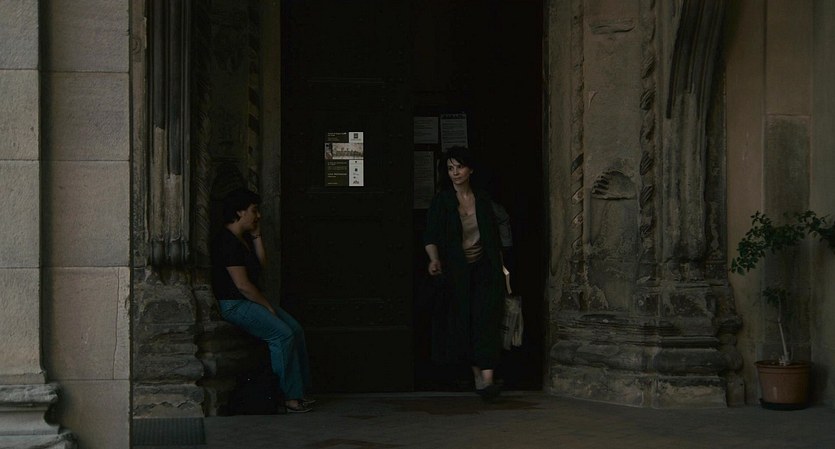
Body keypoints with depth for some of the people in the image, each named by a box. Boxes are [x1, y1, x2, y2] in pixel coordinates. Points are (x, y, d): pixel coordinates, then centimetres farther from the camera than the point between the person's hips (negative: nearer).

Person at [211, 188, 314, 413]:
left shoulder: (244, 238, 14)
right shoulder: (227, 242, -18)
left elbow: (261, 264, 17)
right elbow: (242, 284, -21)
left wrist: (256, 236, 7)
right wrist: (268, 306, -14)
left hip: (249, 302, 11)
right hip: (233, 306, -11)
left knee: (295, 329, -1)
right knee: (282, 334, -22)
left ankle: (299, 390, 1)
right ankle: (289, 396, -17)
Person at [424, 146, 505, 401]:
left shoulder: (483, 200, 8)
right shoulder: (441, 202, 1)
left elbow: (495, 237, 14)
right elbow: (430, 237, -6)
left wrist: (500, 269, 10)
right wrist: (434, 259, -25)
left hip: (485, 268, 0)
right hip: (458, 272, 0)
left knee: (486, 319, -14)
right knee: (464, 322, 1)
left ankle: (487, 378, -23)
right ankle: (477, 376, 14)